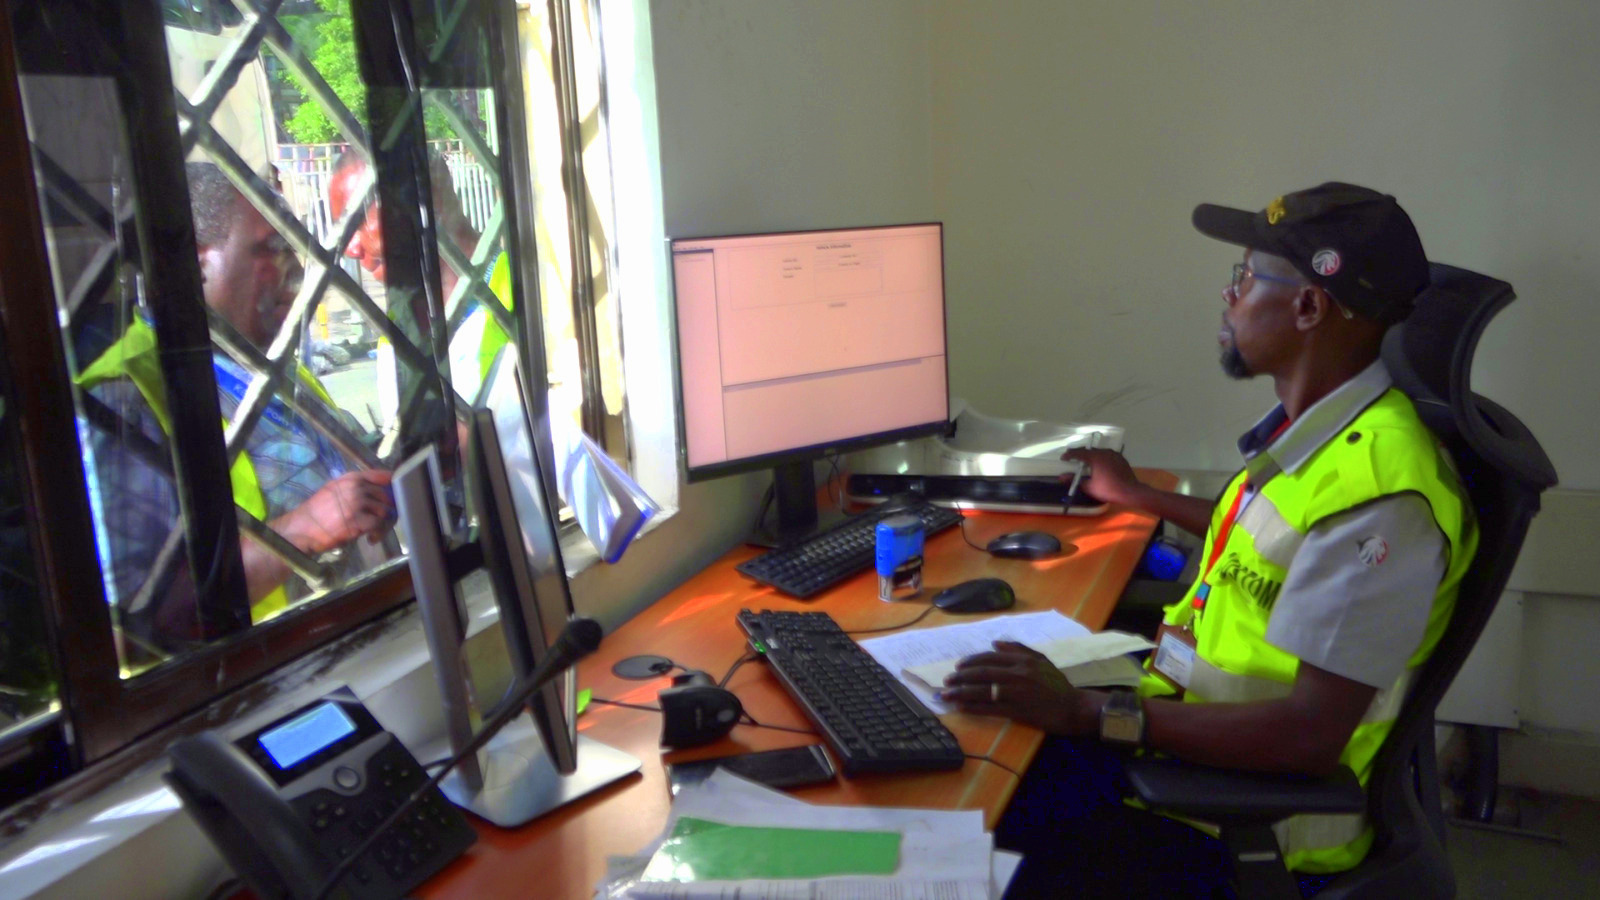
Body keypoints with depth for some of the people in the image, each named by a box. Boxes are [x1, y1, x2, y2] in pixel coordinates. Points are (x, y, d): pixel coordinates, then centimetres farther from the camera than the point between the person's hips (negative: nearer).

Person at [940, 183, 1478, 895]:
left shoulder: (1379, 486, -27)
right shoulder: (1310, 425, 3)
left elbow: (1311, 735, -28)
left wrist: (1086, 713, -29)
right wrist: (1139, 496, 35)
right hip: (1175, 729, 9)